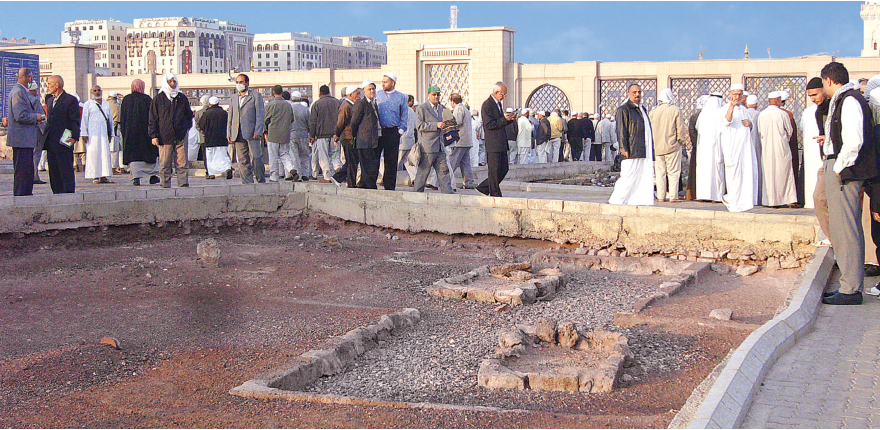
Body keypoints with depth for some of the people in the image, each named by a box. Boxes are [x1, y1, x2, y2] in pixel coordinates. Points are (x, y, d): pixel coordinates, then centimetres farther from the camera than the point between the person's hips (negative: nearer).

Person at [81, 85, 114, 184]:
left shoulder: (106, 104, 17)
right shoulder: (88, 104, 6)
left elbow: (110, 119, 19)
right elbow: (84, 119, 2)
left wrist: (110, 134, 13)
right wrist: (84, 134, -6)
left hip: (104, 131, 4)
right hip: (92, 132, -4)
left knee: (105, 153, -1)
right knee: (93, 153, -6)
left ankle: (104, 177, 0)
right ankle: (96, 177, -4)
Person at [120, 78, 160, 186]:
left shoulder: (126, 100, 5)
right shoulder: (147, 99, -4)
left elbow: (122, 118, 7)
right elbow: (152, 117, -5)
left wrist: (123, 133, 12)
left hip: (129, 132, 2)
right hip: (145, 131, -2)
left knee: (133, 154, 2)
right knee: (149, 152, 10)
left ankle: (136, 177, -8)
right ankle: (153, 175, 13)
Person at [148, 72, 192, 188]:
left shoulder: (182, 98, 13)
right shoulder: (158, 99, 6)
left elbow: (189, 114, 24)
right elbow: (153, 119, 5)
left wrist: (187, 127, 12)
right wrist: (154, 135, -2)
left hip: (181, 135, 2)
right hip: (165, 137, -1)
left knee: (182, 163, -1)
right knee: (165, 164, 0)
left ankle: (183, 184, 1)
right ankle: (165, 186, 4)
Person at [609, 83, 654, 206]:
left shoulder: (642, 109, 23)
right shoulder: (623, 110, -3)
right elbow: (621, 130, -10)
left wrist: (651, 150, 23)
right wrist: (623, 148, -18)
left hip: (645, 152, 8)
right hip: (632, 152, -8)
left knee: (646, 177, 3)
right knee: (629, 177, -10)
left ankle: (644, 202, 3)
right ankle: (615, 201, 0)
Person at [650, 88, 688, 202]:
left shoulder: (653, 111, 4)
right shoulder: (675, 110, -6)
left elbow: (650, 129, 9)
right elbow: (680, 128, -4)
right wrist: (682, 140, 10)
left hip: (657, 147, 3)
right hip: (672, 146, -3)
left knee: (660, 172, 8)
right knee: (673, 172, 1)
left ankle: (661, 196, 7)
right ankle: (673, 196, -3)